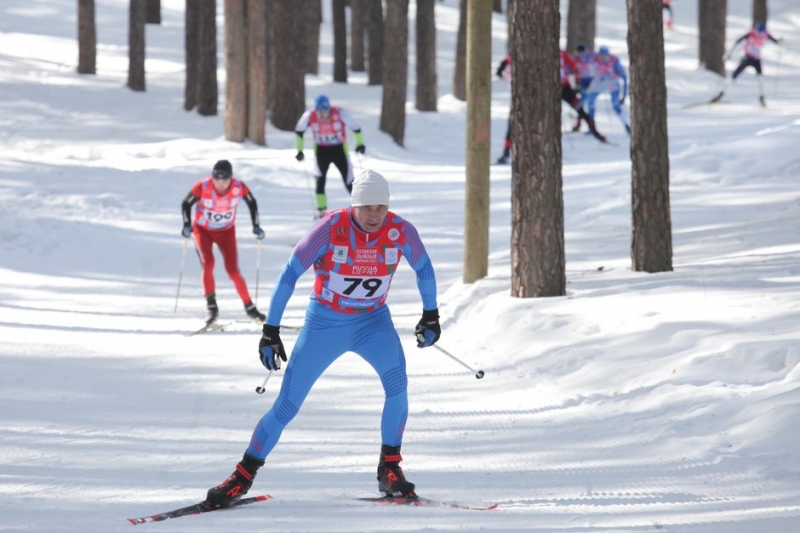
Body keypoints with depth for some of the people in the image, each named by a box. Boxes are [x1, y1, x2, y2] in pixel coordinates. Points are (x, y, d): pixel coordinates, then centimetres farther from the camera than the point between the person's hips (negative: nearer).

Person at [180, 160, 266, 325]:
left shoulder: (239, 187, -22)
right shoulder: (202, 187, -27)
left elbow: (252, 203, -2)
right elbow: (186, 204, -11)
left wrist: (256, 226, -5)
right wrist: (187, 225, -23)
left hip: (226, 231, 1)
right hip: (202, 230, -1)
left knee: (233, 270, -6)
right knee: (208, 263, -22)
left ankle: (249, 307, 9)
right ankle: (211, 307, -14)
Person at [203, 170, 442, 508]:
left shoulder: (401, 231, -16)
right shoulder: (330, 227, -23)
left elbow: (424, 270, 5)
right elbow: (289, 274, -17)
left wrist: (431, 316, 9)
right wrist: (270, 331, -17)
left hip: (373, 320, 1)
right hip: (324, 323, -1)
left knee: (396, 379, -27)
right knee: (287, 404, -2)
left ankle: (389, 468, -13)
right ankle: (244, 474, 14)